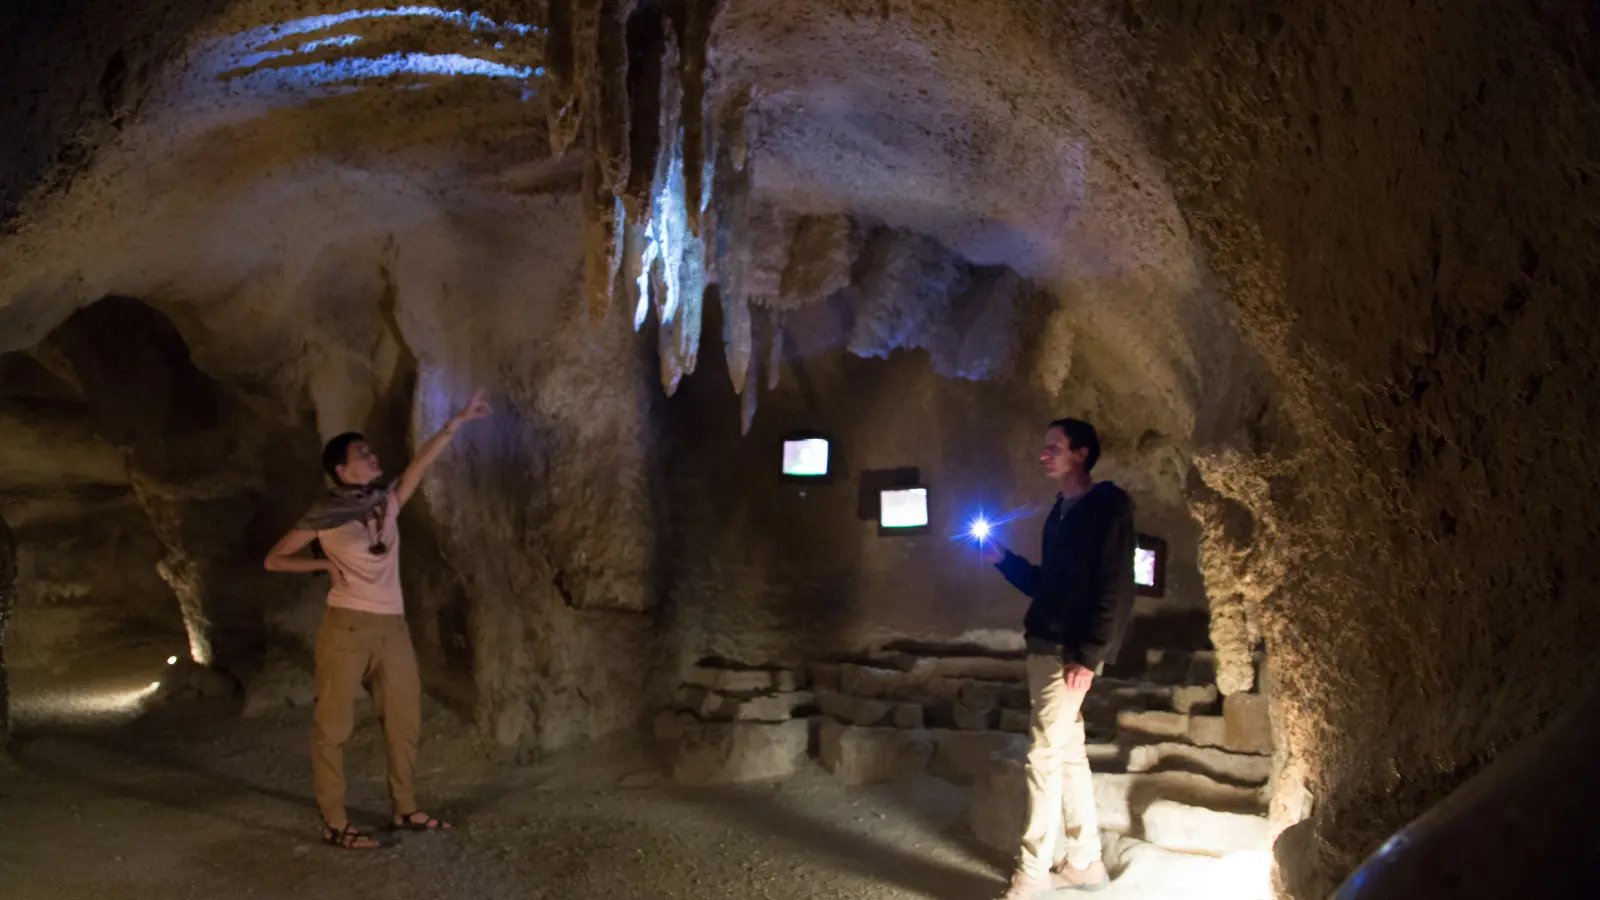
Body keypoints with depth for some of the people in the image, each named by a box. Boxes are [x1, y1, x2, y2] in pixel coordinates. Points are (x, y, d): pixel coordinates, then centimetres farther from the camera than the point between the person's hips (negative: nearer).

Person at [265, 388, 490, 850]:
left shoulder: (387, 499, 11)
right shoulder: (325, 514, -2)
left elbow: (422, 461, 10)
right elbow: (274, 559, 4)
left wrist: (457, 421, 4)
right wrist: (325, 564, -7)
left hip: (392, 626, 6)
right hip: (347, 627, -6)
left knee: (404, 721, 11)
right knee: (333, 726, -1)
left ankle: (405, 810, 22)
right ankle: (335, 823, 4)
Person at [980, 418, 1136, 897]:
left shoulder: (1108, 505, -10)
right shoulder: (1062, 511, 16)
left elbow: (1116, 589, -17)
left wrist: (1088, 655, -21)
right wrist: (1003, 559, 9)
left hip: (1071, 653, -9)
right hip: (1044, 648, 9)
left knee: (1045, 757, -7)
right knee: (1068, 754, 13)